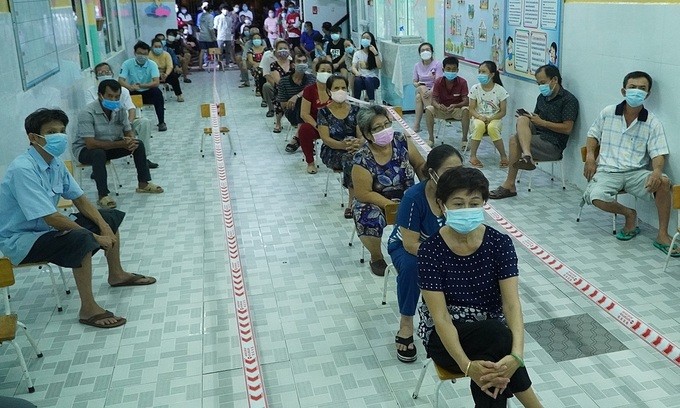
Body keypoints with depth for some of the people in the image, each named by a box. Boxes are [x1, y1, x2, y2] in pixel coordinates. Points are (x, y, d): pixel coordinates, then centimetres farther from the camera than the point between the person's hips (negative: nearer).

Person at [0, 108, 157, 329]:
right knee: (81, 239, -36)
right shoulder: (23, 169, -28)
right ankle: (88, 310, -24)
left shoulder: (55, 163, -1)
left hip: (47, 228, 9)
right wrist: (96, 237, -25)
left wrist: (104, 228, -9)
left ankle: (116, 275, 30)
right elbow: (51, 218, -31)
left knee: (111, 217, 12)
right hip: (20, 240, -9)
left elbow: (80, 199, 6)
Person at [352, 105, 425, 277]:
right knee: (370, 220, -33)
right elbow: (364, 194, -20)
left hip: (407, 197, 3)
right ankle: (377, 257, -1)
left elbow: (420, 165, 1)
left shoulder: (402, 141, -11)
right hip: (375, 202, -3)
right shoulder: (362, 159, -22)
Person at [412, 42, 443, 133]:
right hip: (421, 90, 3)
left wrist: (430, 91, -30)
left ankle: (417, 125, -33)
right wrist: (417, 84, -17)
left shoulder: (437, 64, -3)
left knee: (419, 97, -33)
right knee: (421, 88, -33)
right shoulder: (417, 66, 10)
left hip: (434, 92, -3)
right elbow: (414, 81, 9)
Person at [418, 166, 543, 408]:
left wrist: (517, 355, -37)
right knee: (498, 335, -32)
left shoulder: (500, 244, -10)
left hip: (492, 337, 2)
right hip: (445, 336, -2)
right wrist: (466, 365, -36)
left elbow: (511, 303, -18)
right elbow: (440, 317, -20)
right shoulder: (430, 250, -16)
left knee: (489, 374, -34)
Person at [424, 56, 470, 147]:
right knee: (428, 109, -26)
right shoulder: (438, 82, -10)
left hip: (457, 109, -1)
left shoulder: (462, 82, -14)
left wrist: (455, 106, -40)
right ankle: (431, 138, -12)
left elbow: (465, 101, -19)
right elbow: (434, 100, -14)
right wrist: (438, 106, -39)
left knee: (466, 110, -34)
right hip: (442, 109, 2)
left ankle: (464, 139, -18)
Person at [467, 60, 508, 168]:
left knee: (492, 128, -36)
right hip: (478, 118, 1)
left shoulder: (500, 90, -5)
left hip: (494, 119, -1)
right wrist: (480, 117, -19)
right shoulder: (475, 88, -1)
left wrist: (491, 118, -19)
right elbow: (471, 109, 0)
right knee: (479, 126, -36)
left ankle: (503, 156, -17)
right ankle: (472, 156, -23)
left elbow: (503, 112, -3)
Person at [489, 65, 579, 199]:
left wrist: (541, 122, -13)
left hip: (553, 146, -7)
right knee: (522, 120, -21)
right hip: (537, 136, 7)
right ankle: (527, 155, -41)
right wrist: (530, 118, -3)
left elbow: (567, 128, -13)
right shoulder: (542, 97, 20)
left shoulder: (569, 100, -4)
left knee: (515, 141, -24)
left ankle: (509, 185, -20)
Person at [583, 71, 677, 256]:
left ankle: (662, 235, -14)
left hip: (637, 172, 0)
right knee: (597, 198, -31)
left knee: (663, 182, -30)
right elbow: (593, 134, 18)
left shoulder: (653, 123, 1)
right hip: (608, 170, 0)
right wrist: (590, 157, 0)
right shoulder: (608, 113, 5)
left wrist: (657, 170, -26)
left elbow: (658, 153, -3)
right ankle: (629, 214, 3)